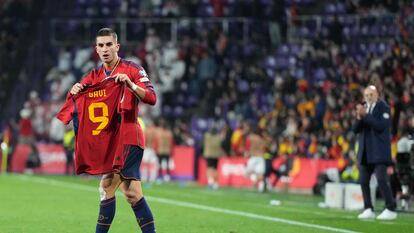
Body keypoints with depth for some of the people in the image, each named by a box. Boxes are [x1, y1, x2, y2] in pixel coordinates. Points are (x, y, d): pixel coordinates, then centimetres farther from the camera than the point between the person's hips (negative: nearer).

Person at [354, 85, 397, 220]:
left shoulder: (383, 107, -5)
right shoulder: (363, 108, 12)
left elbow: (381, 126, -18)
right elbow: (356, 129, 7)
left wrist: (365, 115, -20)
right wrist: (359, 117, -12)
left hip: (379, 151, -6)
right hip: (365, 152, 6)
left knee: (381, 180, -13)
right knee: (364, 181, 3)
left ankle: (391, 210, -9)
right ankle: (368, 210, 10)